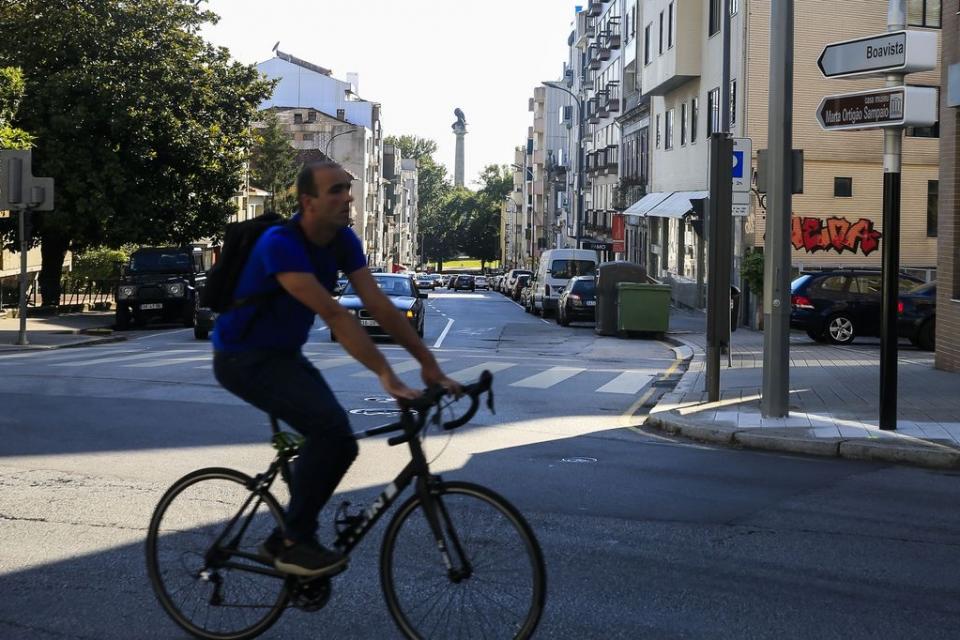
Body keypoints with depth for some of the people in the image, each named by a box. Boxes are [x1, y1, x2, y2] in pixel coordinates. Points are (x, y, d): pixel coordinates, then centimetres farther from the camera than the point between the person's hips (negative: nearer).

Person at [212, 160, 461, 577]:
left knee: (338, 442, 1)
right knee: (330, 426, -25)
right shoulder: (280, 243, -28)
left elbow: (379, 305, -7)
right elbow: (333, 315, -35)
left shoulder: (343, 242, -4)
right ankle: (295, 543, -11)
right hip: (243, 358, -8)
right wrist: (386, 376, -40)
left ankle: (285, 540, 18)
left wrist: (429, 364, -13)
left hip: (284, 354, 8)